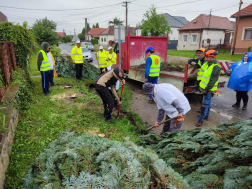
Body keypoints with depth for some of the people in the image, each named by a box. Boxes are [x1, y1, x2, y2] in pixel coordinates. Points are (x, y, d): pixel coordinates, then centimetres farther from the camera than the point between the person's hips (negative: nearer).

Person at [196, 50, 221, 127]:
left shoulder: (216, 67, -20)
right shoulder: (209, 64, 10)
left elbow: (213, 80, -24)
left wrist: (207, 89, -22)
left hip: (208, 89, -9)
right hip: (205, 87, 9)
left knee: (205, 104, -5)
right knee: (207, 102, 21)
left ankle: (201, 119, 0)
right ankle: (206, 115, 35)